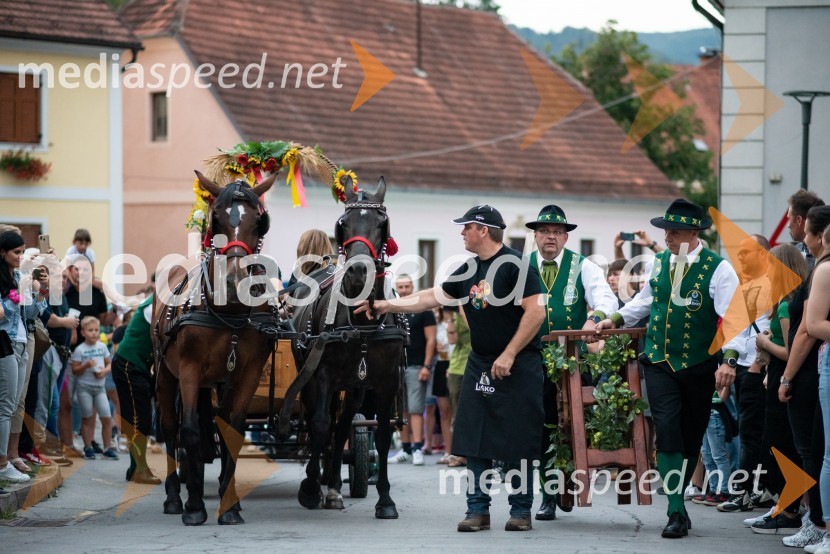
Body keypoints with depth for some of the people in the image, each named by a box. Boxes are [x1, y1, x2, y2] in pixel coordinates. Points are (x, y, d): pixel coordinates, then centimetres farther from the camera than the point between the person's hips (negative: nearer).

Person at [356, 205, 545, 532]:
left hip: (518, 366, -7)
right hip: (480, 365, 7)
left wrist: (509, 354, -18)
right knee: (475, 441, 3)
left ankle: (520, 511, 4)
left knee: (516, 441, -4)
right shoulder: (468, 271, 12)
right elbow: (432, 297, 18)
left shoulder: (516, 266, -11)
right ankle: (478, 509, 6)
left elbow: (536, 312, -17)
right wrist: (388, 306, 14)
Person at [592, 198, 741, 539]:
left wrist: (729, 359, -25)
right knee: (667, 431, -11)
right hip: (659, 362, 3)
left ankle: (678, 498, 26)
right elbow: (645, 301, 23)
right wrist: (616, 320, 12)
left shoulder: (717, 269, -10)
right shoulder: (659, 264, 6)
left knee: (691, 437, 8)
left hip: (699, 367, -2)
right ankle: (676, 511, -13)